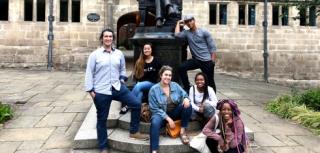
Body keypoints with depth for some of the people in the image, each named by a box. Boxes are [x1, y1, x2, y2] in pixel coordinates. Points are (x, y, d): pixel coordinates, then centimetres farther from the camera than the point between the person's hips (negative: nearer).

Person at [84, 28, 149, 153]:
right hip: (101, 92, -3)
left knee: (136, 104, -5)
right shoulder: (95, 55, -4)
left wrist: (121, 81, 5)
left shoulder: (119, 54, 7)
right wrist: (91, 90, -8)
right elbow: (89, 73, -4)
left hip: (118, 88, 4)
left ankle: (134, 132, 15)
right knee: (102, 119, 7)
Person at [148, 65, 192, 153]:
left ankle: (183, 131, -11)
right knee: (155, 122, -37)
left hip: (175, 112, 4)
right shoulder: (154, 89, -9)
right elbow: (155, 109, -11)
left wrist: (186, 98, -26)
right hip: (161, 114, -3)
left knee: (188, 106, -24)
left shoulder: (175, 85, 2)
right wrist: (168, 118, -19)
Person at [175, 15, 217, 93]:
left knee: (210, 81, 3)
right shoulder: (186, 33, 6)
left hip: (207, 61, -3)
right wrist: (179, 23, 2)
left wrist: (212, 61, -11)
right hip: (196, 60, 3)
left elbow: (212, 47, -4)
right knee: (181, 68, -18)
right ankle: (187, 87, -5)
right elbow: (177, 34, -12)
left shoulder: (204, 32, -3)